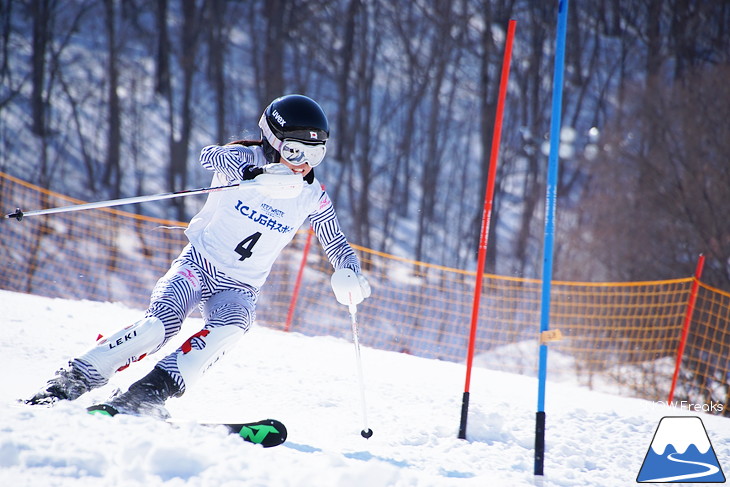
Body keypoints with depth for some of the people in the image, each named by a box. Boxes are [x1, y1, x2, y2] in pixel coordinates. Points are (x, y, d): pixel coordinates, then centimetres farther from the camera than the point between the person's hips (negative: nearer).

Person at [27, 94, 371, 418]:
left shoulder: (312, 198, 1)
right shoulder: (249, 158, -10)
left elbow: (337, 245, 13)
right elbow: (211, 156, -33)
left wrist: (350, 273, -11)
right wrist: (256, 176, -53)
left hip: (240, 289, 3)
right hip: (198, 265, -3)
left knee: (230, 326, -31)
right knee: (159, 325, -27)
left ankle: (149, 393, -37)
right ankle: (69, 382, -18)